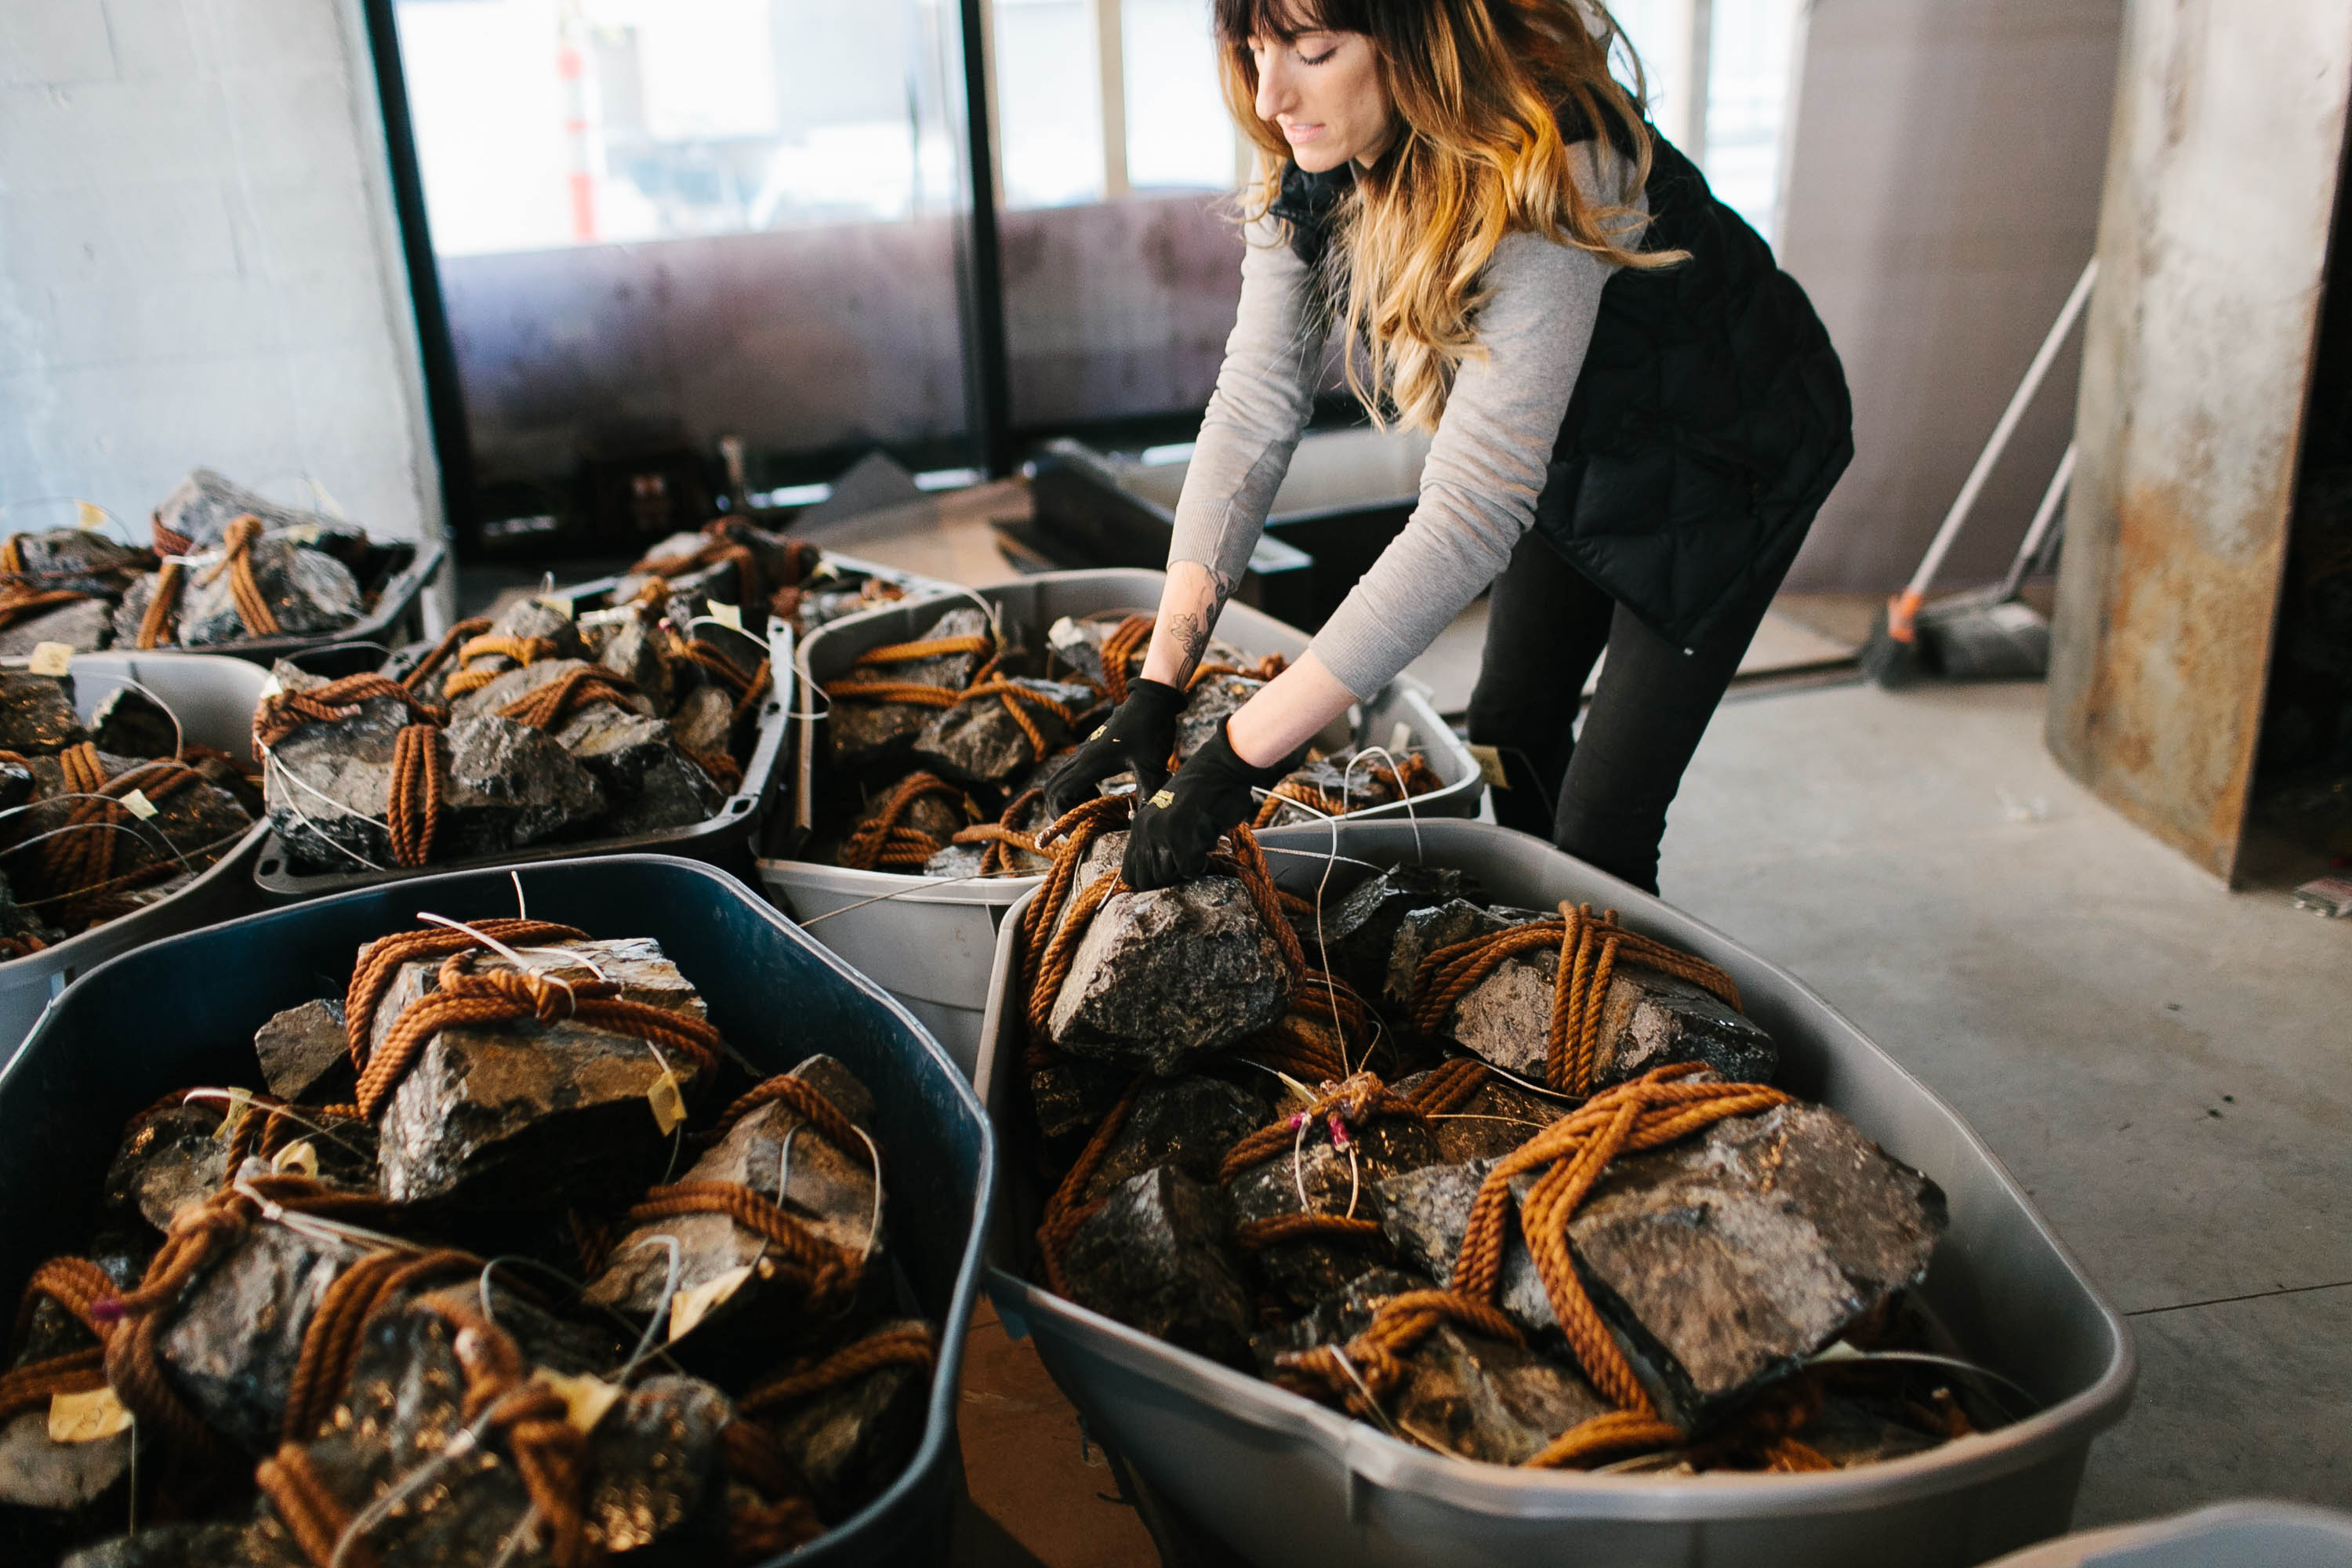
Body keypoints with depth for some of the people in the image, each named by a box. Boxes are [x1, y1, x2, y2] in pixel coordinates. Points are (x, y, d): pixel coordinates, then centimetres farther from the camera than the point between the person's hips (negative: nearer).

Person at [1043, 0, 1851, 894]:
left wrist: (1237, 757, -45)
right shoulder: (1308, 175, -18)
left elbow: (1470, 515, -45)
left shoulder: (1552, 177, -40)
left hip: (1720, 459, -6)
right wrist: (1155, 692, -25)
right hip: (1570, 455, 7)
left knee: (1601, 828, -7)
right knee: (1511, 727, 17)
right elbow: (1252, 416, -19)